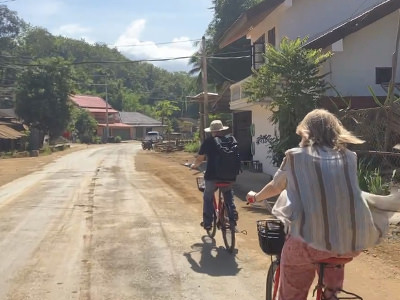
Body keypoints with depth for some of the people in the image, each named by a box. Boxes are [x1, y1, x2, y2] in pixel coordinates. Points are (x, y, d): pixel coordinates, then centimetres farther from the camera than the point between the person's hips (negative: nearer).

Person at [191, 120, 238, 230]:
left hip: (212, 175, -2)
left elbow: (200, 159, 2)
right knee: (229, 197, 26)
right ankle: (233, 216, 20)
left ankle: (207, 222, 16)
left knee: (208, 198, 15)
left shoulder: (208, 141, -4)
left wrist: (194, 165, 23)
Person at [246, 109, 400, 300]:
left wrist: (256, 197, 43)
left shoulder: (295, 156, 5)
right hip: (353, 243, 3)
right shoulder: (349, 158, 11)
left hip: (309, 241, -3)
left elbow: (276, 186, 22)